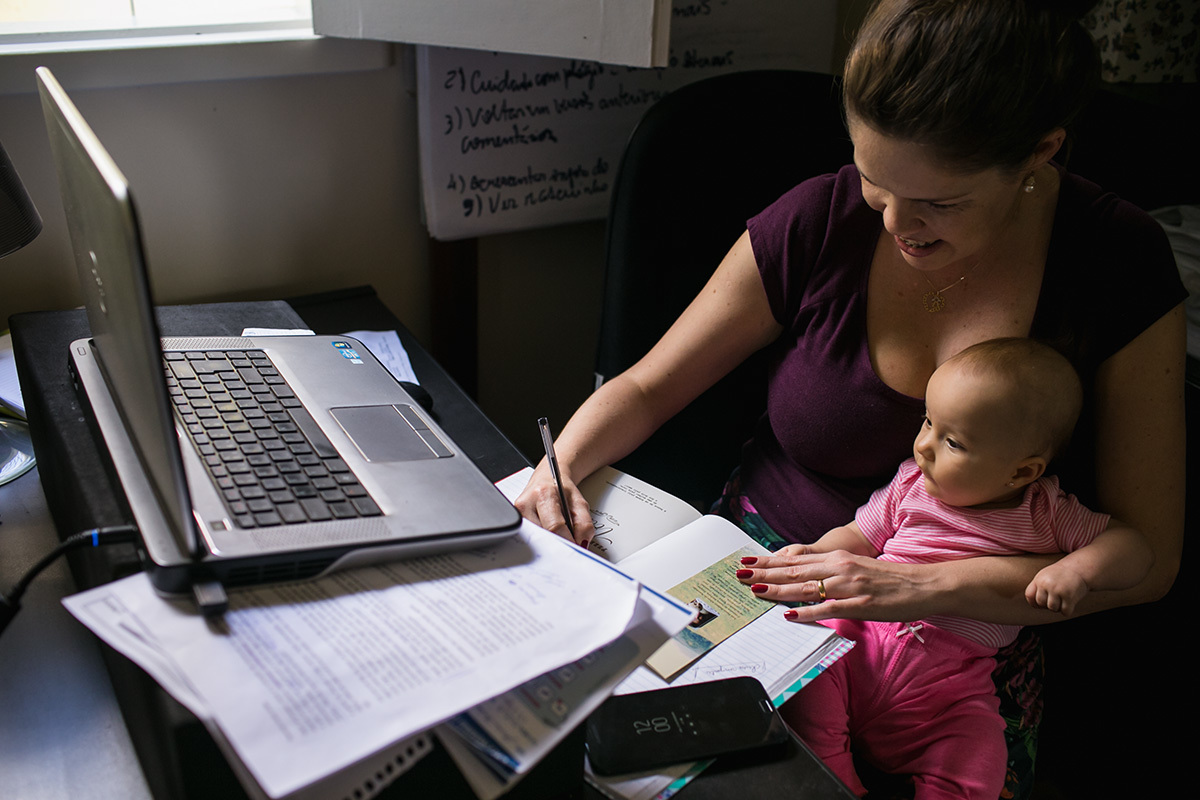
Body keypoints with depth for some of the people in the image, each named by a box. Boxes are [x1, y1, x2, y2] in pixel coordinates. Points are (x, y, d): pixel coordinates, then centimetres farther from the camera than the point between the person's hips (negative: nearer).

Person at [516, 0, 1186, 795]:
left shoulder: (1117, 260, -9)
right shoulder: (820, 223, -8)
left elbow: (1147, 554, -9)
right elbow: (647, 387, 2)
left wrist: (927, 587, -21)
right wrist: (558, 468, -18)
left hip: (963, 642, 0)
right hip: (762, 576, 1)